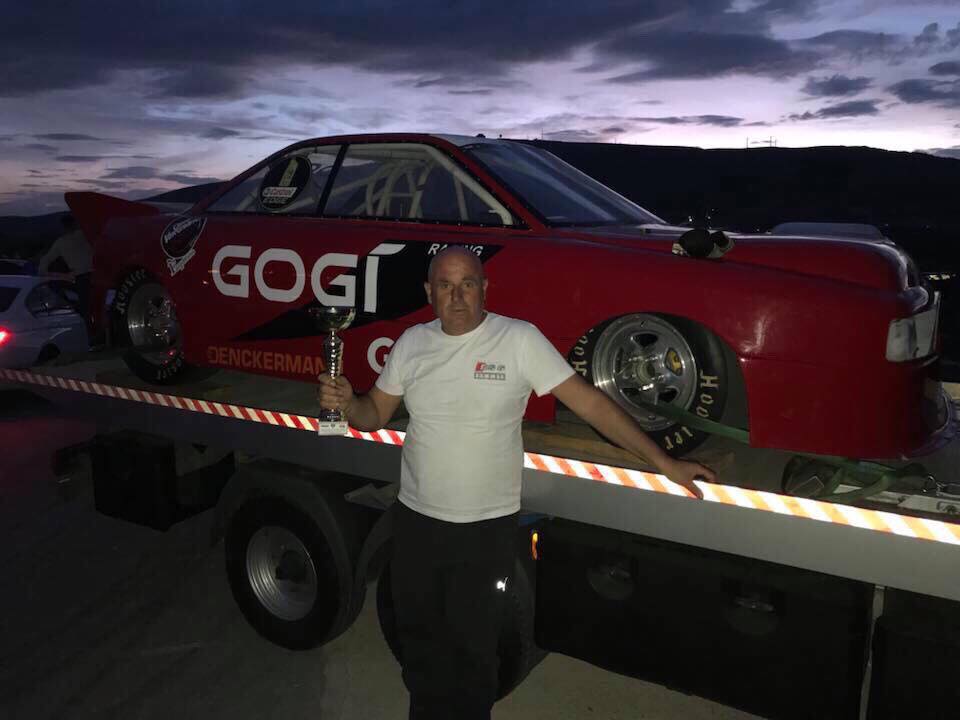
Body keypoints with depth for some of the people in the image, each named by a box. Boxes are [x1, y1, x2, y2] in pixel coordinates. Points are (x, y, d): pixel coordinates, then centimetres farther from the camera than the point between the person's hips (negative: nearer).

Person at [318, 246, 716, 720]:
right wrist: (346, 403, -15)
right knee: (419, 640, 19)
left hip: (488, 525, -4)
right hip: (416, 520, 4)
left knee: (472, 646, 9)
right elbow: (376, 414, 8)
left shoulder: (520, 340, -12)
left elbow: (589, 402, -12)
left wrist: (664, 463, -14)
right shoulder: (412, 344, 1)